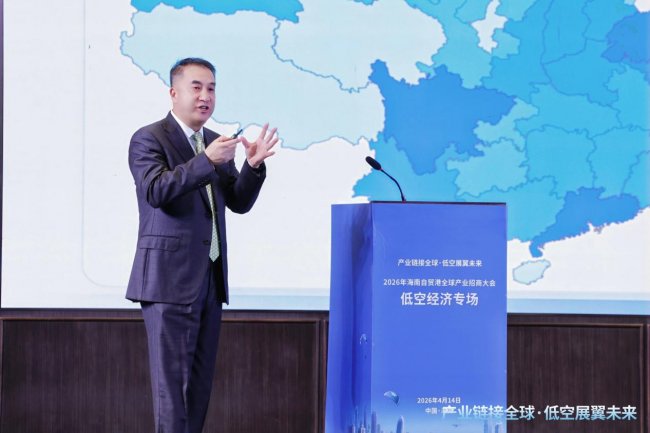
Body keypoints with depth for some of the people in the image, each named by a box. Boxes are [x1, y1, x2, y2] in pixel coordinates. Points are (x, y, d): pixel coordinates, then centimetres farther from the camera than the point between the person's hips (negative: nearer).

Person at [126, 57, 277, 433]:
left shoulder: (215, 143, 15)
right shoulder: (149, 140, -6)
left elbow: (239, 202, 10)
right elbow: (156, 192, -22)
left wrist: (254, 165, -8)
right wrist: (207, 161, -30)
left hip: (210, 276, 7)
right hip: (170, 278, -7)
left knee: (201, 378, 8)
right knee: (172, 377, -7)